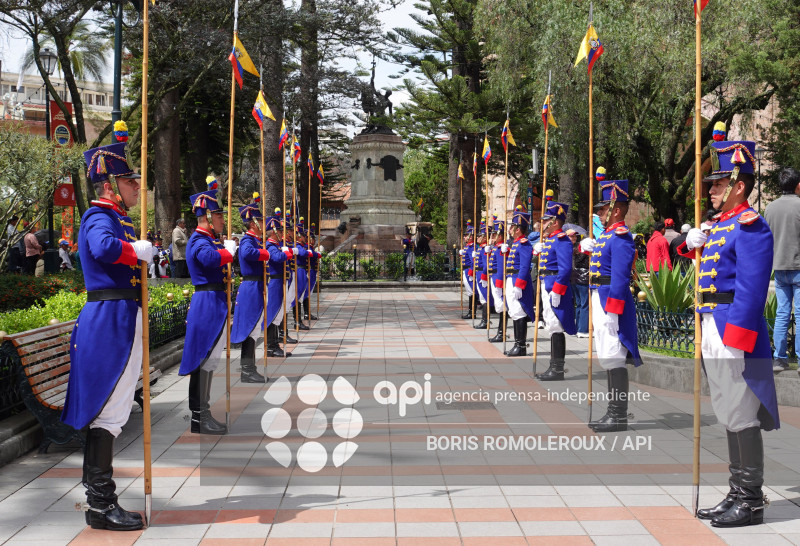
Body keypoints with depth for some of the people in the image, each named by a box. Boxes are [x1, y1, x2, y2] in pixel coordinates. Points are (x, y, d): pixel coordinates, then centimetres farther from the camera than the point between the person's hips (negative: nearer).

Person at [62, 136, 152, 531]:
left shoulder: (116, 218, 19)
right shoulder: (101, 218, -13)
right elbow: (105, 248, -35)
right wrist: (138, 250, -20)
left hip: (115, 321, 11)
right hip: (112, 321, -11)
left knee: (101, 406, 17)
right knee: (109, 410, -7)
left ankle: (96, 486, 29)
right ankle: (101, 505, -1)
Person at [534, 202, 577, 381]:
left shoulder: (561, 240, -14)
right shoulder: (549, 240, 16)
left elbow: (565, 269, -21)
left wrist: (556, 291, -24)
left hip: (555, 289, -10)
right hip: (547, 287, 10)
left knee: (556, 327, -7)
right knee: (552, 327, 13)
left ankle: (558, 370, -2)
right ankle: (554, 366, 19)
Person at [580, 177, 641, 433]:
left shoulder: (621, 236, -14)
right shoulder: (606, 235, 16)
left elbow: (620, 277, -21)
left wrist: (611, 312, -24)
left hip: (612, 301, -10)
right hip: (600, 300, 11)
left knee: (614, 358, -6)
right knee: (608, 358, 14)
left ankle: (619, 417, 0)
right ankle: (613, 411, 23)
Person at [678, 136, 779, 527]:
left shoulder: (750, 226, -12)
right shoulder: (719, 225, 16)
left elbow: (751, 289, -20)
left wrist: (734, 342, -24)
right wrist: (694, 244, 8)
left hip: (736, 334, -10)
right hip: (713, 331, 10)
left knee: (741, 418, -3)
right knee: (729, 417, 14)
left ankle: (751, 502, 6)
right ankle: (737, 494, 23)